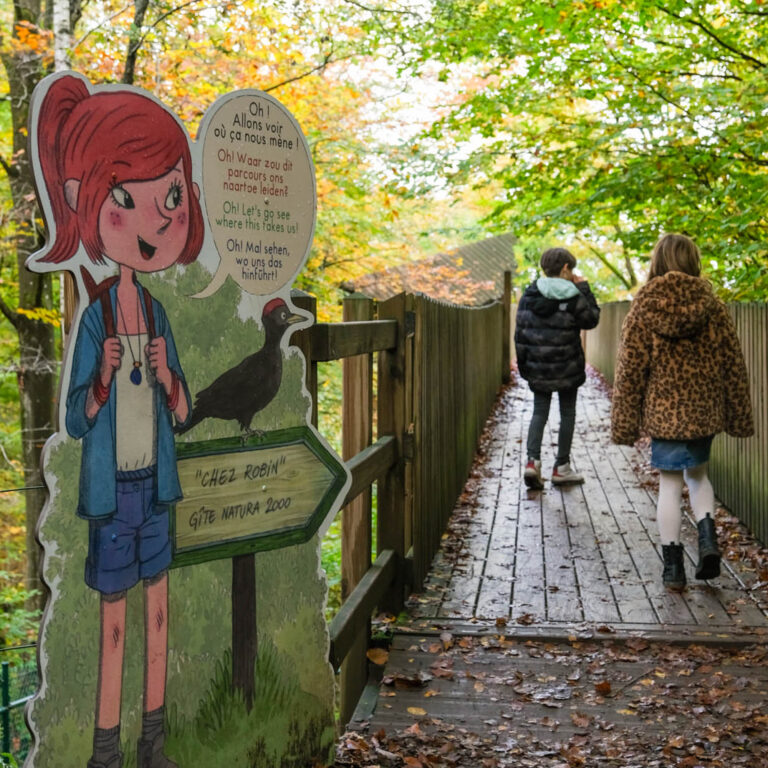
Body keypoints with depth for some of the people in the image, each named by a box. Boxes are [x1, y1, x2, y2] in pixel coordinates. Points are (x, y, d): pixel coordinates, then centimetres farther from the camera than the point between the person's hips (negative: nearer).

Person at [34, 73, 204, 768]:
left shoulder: (157, 312, 3)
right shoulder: (94, 317, -11)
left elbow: (182, 413, 7)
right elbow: (75, 419, -9)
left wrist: (167, 377, -14)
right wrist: (102, 381, -28)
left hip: (154, 481, 5)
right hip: (111, 484, -5)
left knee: (158, 608, 12)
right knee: (113, 617, 3)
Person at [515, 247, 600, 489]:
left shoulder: (529, 295, 1)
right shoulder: (572, 296, -12)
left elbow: (520, 332, 3)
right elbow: (591, 319, 3)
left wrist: (523, 364, 11)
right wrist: (584, 288, 6)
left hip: (537, 368, 3)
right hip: (567, 368, -3)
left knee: (539, 412, 10)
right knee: (567, 413, 10)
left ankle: (533, 460, -9)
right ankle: (561, 467, 14)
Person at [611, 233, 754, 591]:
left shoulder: (643, 308, -6)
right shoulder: (712, 306, -2)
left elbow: (630, 372, -6)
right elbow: (733, 365, 2)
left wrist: (623, 424, -1)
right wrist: (739, 417, 11)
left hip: (663, 413, -2)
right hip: (704, 411, 2)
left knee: (670, 485, 6)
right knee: (697, 474, 22)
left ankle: (673, 566, 9)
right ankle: (708, 538, 3)